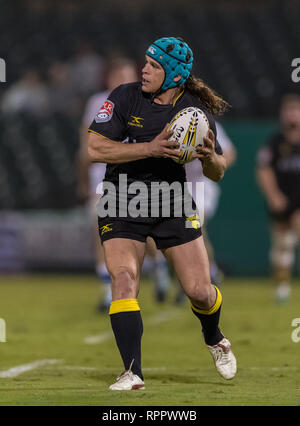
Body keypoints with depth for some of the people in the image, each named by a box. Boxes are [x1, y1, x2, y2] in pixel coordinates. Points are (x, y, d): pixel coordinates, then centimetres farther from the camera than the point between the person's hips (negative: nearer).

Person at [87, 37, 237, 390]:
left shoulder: (196, 110, -2)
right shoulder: (125, 98, -7)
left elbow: (217, 173, 5)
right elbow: (95, 148, -16)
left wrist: (210, 158, -20)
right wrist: (151, 149, -25)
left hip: (173, 207, 1)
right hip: (121, 208, -1)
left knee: (199, 291, -2)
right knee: (123, 280, -20)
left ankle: (214, 340, 33)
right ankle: (132, 373, -18)